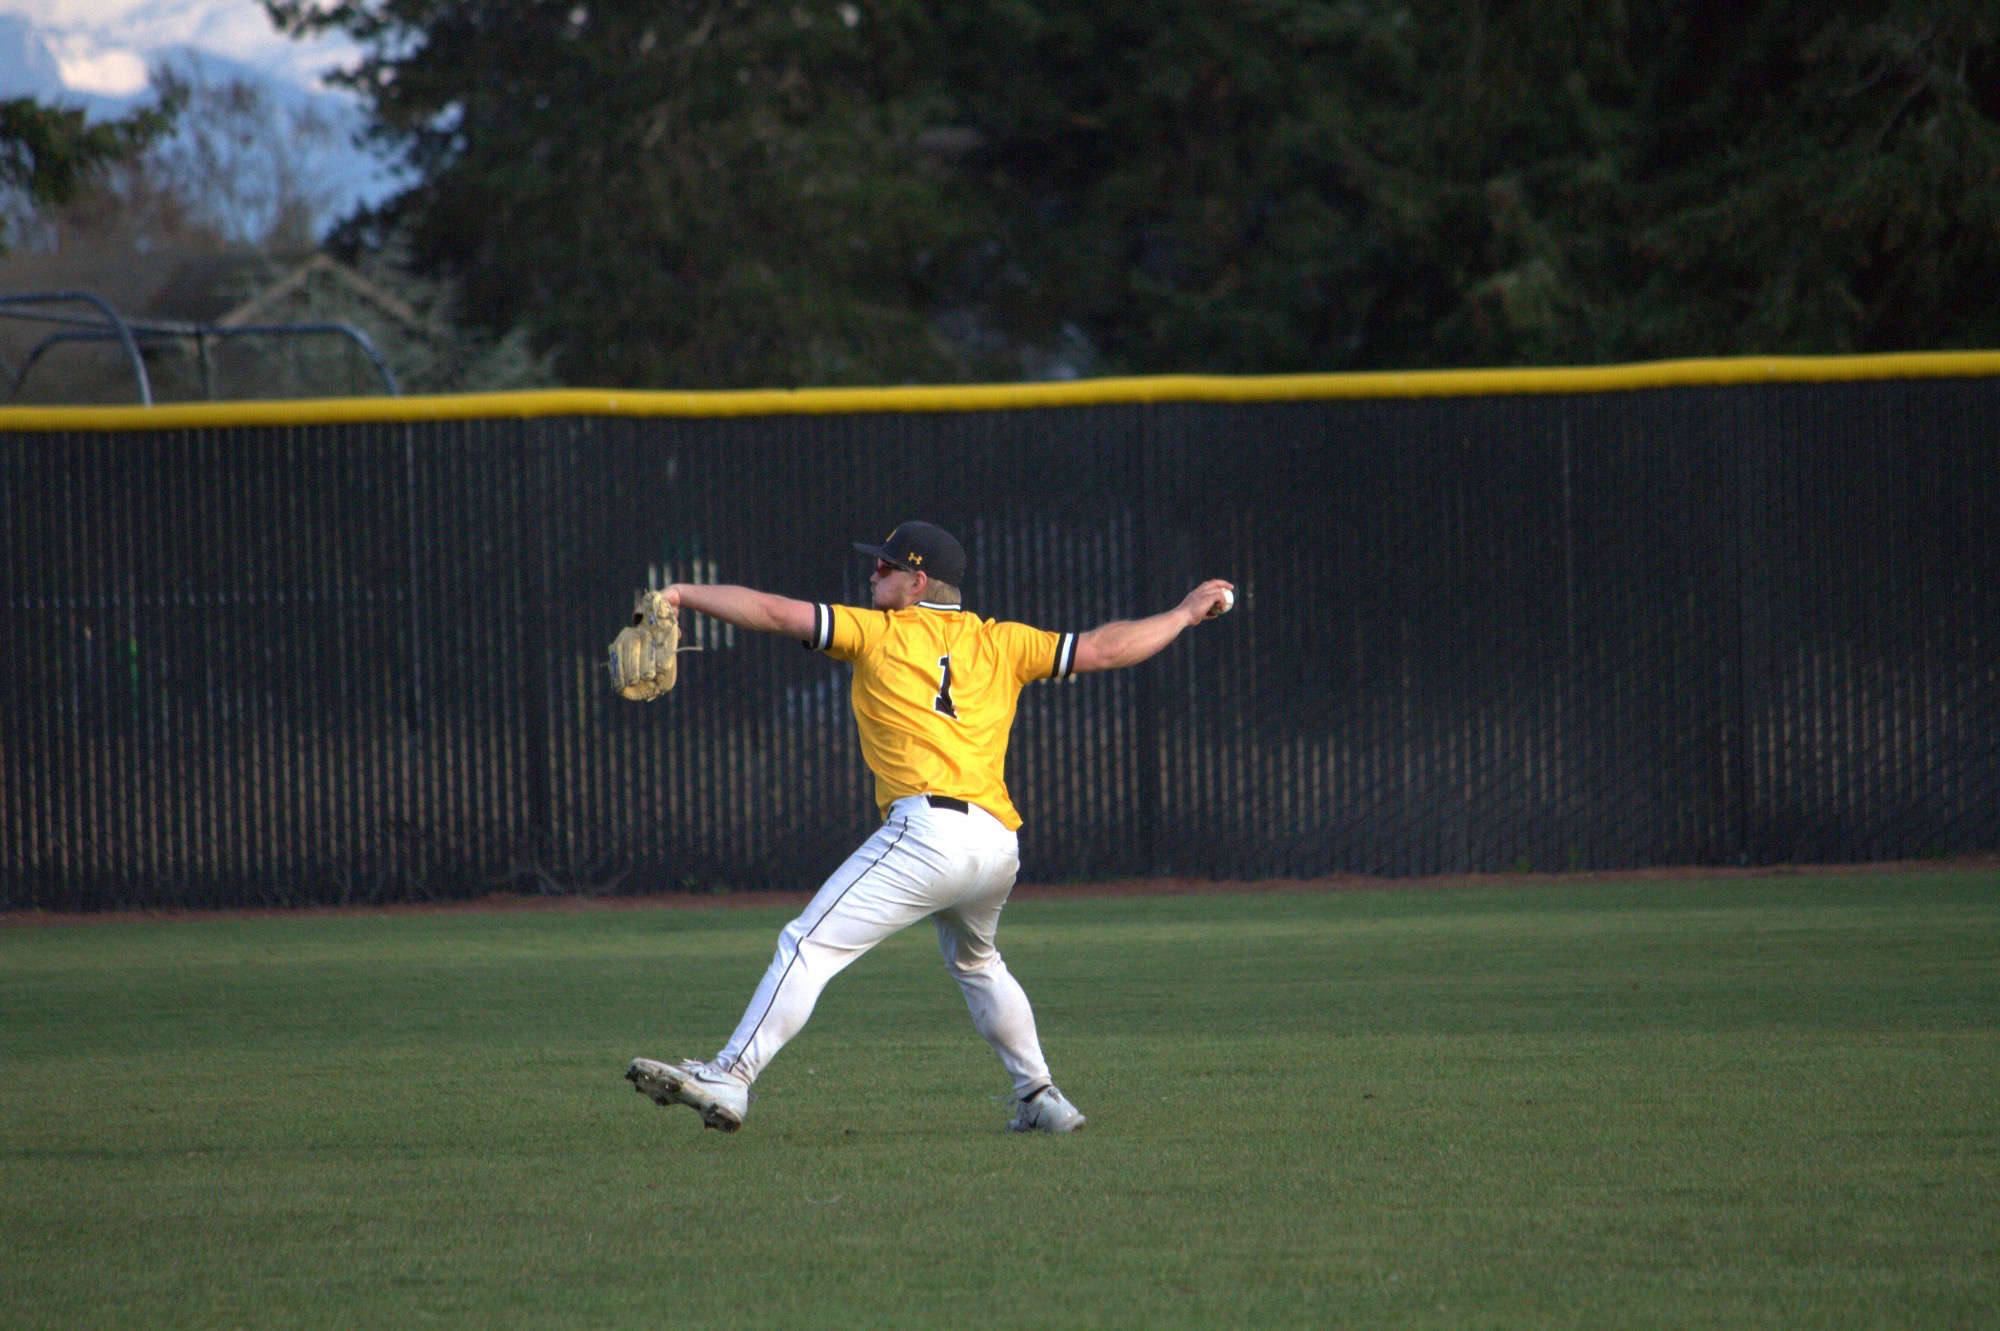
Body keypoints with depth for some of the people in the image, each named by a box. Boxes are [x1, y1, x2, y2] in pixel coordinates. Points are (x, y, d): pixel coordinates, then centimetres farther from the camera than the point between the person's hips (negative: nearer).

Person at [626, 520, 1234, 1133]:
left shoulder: (878, 633, 9)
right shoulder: (1002, 644, 19)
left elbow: (774, 612, 6)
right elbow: (1102, 649, 20)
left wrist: (683, 594, 12)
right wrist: (1186, 614, 33)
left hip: (928, 828, -7)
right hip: (1000, 846, 7)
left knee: (809, 944, -9)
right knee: (975, 962, 32)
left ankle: (729, 1079, -20)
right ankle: (1040, 1098, 30)